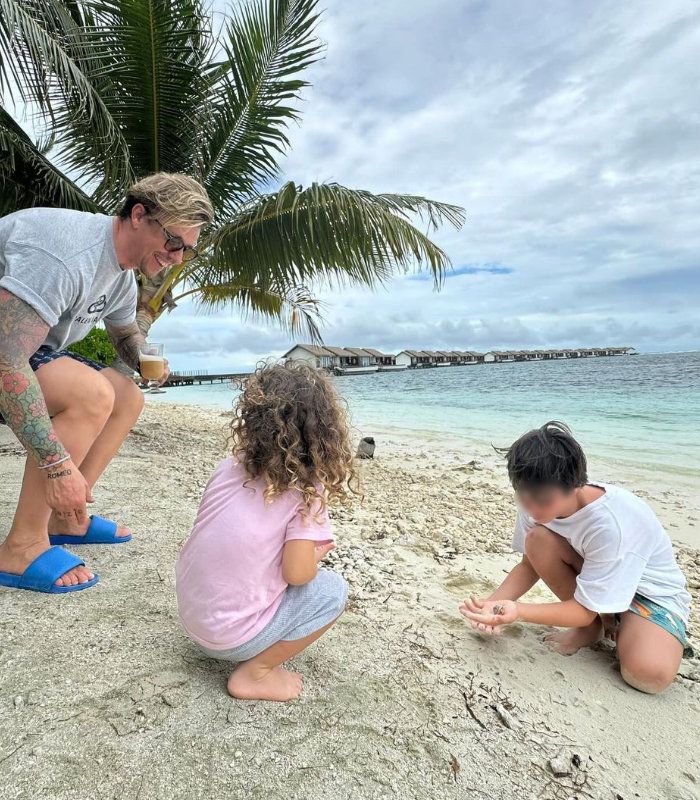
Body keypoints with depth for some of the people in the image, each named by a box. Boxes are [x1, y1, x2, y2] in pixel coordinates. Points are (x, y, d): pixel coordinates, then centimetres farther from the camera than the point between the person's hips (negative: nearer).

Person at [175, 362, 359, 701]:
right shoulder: (306, 490, -18)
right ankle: (253, 672, 2)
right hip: (232, 637, -6)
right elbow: (296, 573, -22)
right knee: (333, 589, 1)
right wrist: (317, 553, 1)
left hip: (190, 617, 6)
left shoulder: (227, 469, -3)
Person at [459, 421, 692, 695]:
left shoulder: (612, 525, -37)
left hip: (652, 592, -6)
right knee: (538, 540, -25)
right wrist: (494, 603, -23)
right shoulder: (537, 501, -19)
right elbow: (531, 563, -6)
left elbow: (584, 610, -29)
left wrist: (518, 611, -43)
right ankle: (594, 626, -2)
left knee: (648, 674, -35)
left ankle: (616, 625, 1)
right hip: (589, 573, 6)